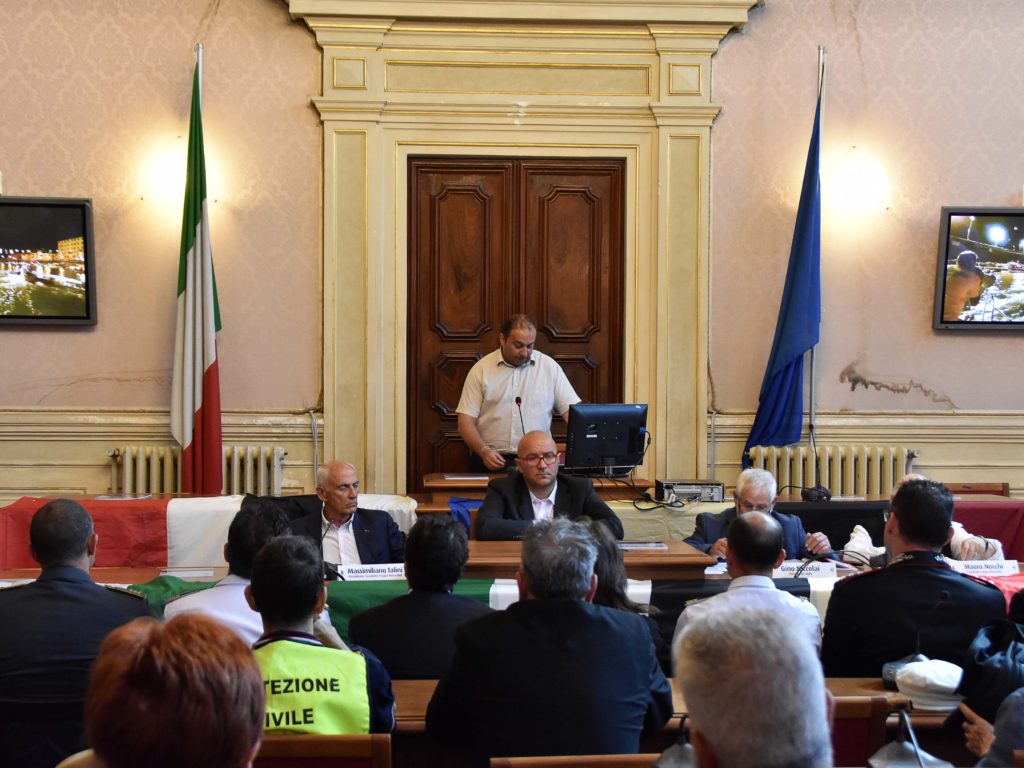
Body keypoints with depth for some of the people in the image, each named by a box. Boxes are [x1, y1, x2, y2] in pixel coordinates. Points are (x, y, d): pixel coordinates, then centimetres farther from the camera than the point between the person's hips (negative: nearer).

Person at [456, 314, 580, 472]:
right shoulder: (481, 369, 4)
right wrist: (484, 451, -15)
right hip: (491, 460, -1)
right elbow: (466, 422, 2)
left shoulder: (549, 367, 8)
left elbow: (572, 411, 6)